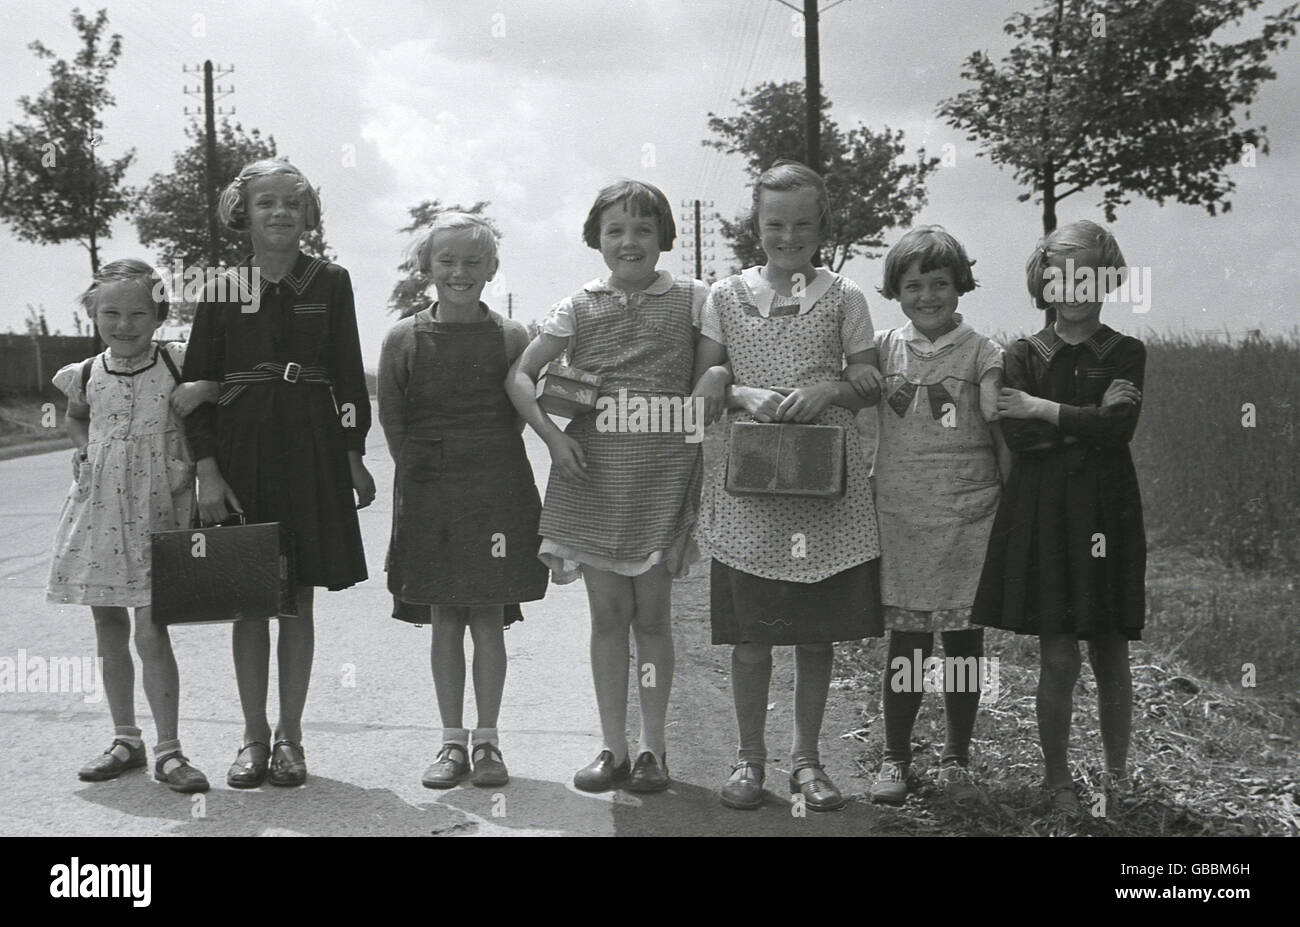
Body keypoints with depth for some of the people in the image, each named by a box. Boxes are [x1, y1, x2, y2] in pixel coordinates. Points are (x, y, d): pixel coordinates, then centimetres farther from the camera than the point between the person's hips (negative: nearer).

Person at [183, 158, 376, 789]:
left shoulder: (330, 283, 3)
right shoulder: (223, 289, 3)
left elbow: (348, 374, 5)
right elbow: (197, 384, 1)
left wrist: (353, 455, 0)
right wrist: (207, 468, -7)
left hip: (311, 448, 0)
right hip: (241, 446, 0)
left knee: (298, 597, 4)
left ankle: (290, 736, 14)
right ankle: (254, 736, 16)